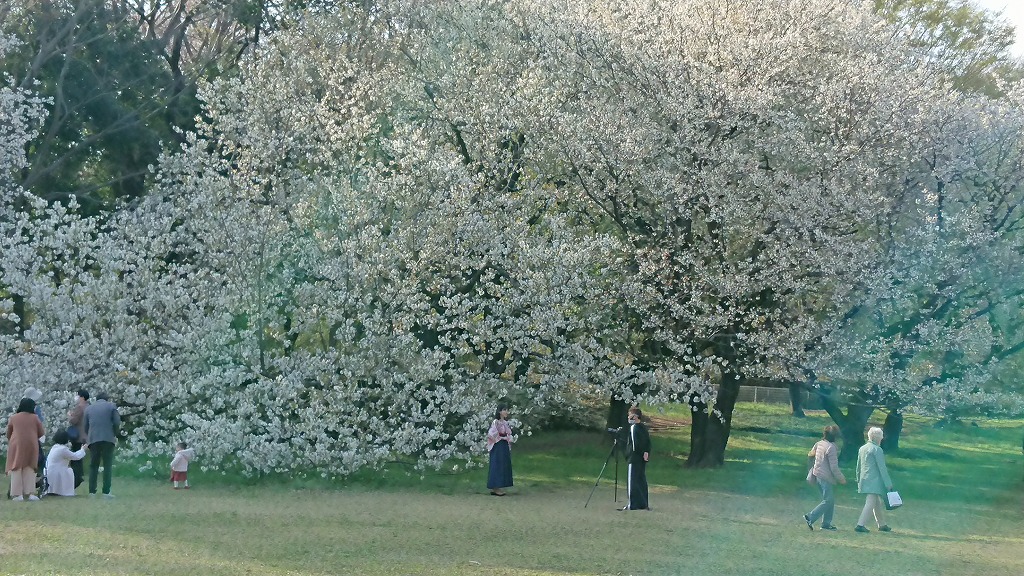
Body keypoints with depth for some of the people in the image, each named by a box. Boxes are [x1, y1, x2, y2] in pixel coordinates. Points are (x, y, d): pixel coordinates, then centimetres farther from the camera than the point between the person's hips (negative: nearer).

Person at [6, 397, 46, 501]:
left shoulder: (13, 418, 6)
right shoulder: (35, 418, 4)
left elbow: (8, 435, 14)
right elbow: (41, 433, 10)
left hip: (16, 445, 0)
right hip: (31, 445, 0)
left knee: (16, 469, 2)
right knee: (29, 469, 7)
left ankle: (17, 494, -4)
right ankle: (28, 493, 0)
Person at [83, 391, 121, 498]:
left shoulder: (89, 408, 16)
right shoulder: (111, 406, 7)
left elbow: (84, 426, 11)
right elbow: (117, 422, -2)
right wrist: (114, 435, 11)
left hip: (93, 440, 3)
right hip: (108, 439, -3)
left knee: (93, 466, 8)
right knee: (108, 466, -1)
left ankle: (92, 491, 2)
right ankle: (106, 491, -8)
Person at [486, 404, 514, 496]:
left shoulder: (505, 422, 13)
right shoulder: (496, 422, -11)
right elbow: (491, 434, -18)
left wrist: (510, 439, -1)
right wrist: (502, 438, -16)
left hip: (505, 447, 8)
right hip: (498, 447, -8)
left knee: (504, 467, 7)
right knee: (497, 466, -6)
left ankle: (498, 488, 12)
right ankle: (495, 488, -3)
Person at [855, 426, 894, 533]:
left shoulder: (862, 449, 12)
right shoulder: (877, 449, -12)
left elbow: (858, 467, 18)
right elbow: (882, 468, -13)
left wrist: (859, 480, 26)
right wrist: (888, 484, -11)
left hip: (864, 480, 8)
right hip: (875, 481, -8)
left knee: (877, 504, 18)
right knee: (870, 503, -8)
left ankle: (882, 524, 26)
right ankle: (860, 525, -15)